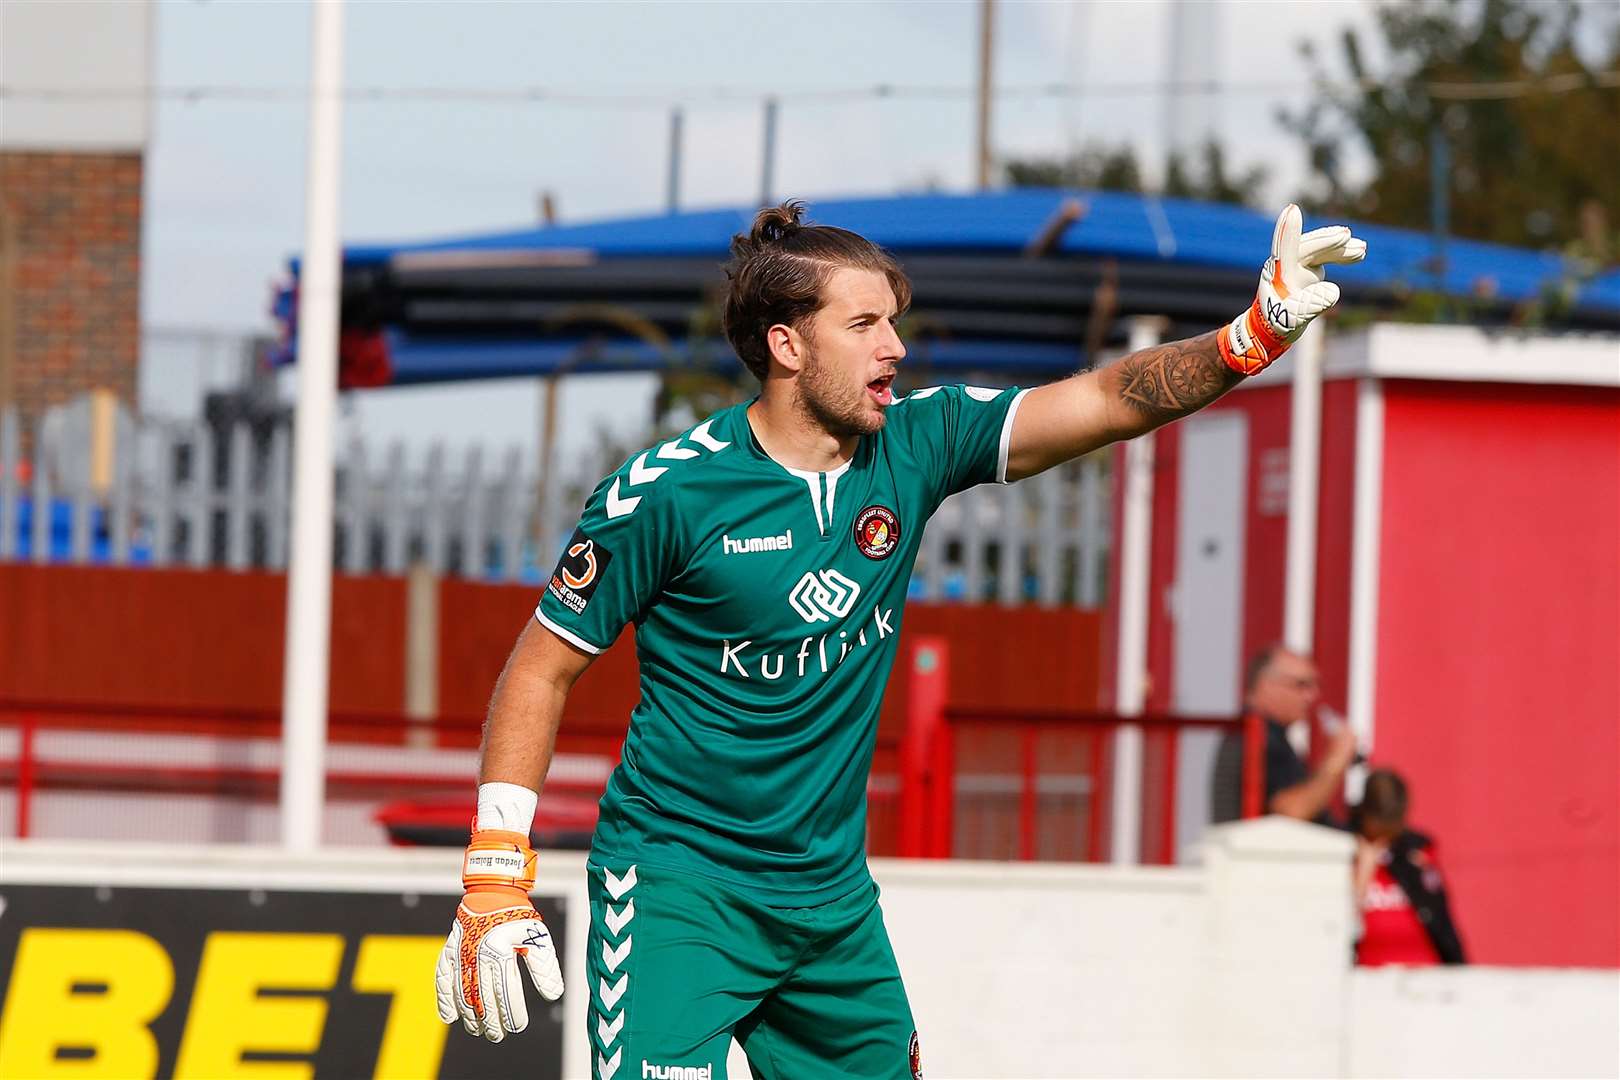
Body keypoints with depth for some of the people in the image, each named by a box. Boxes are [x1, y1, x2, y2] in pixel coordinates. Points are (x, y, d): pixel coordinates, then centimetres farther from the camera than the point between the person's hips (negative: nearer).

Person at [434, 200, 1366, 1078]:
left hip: (832, 893, 6)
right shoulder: (667, 490, -13)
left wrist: (1260, 332, -23)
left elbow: (1111, 400, -6)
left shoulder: (913, 448, -1)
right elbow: (544, 668, -6)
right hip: (677, 887, -6)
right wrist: (495, 880, -12)